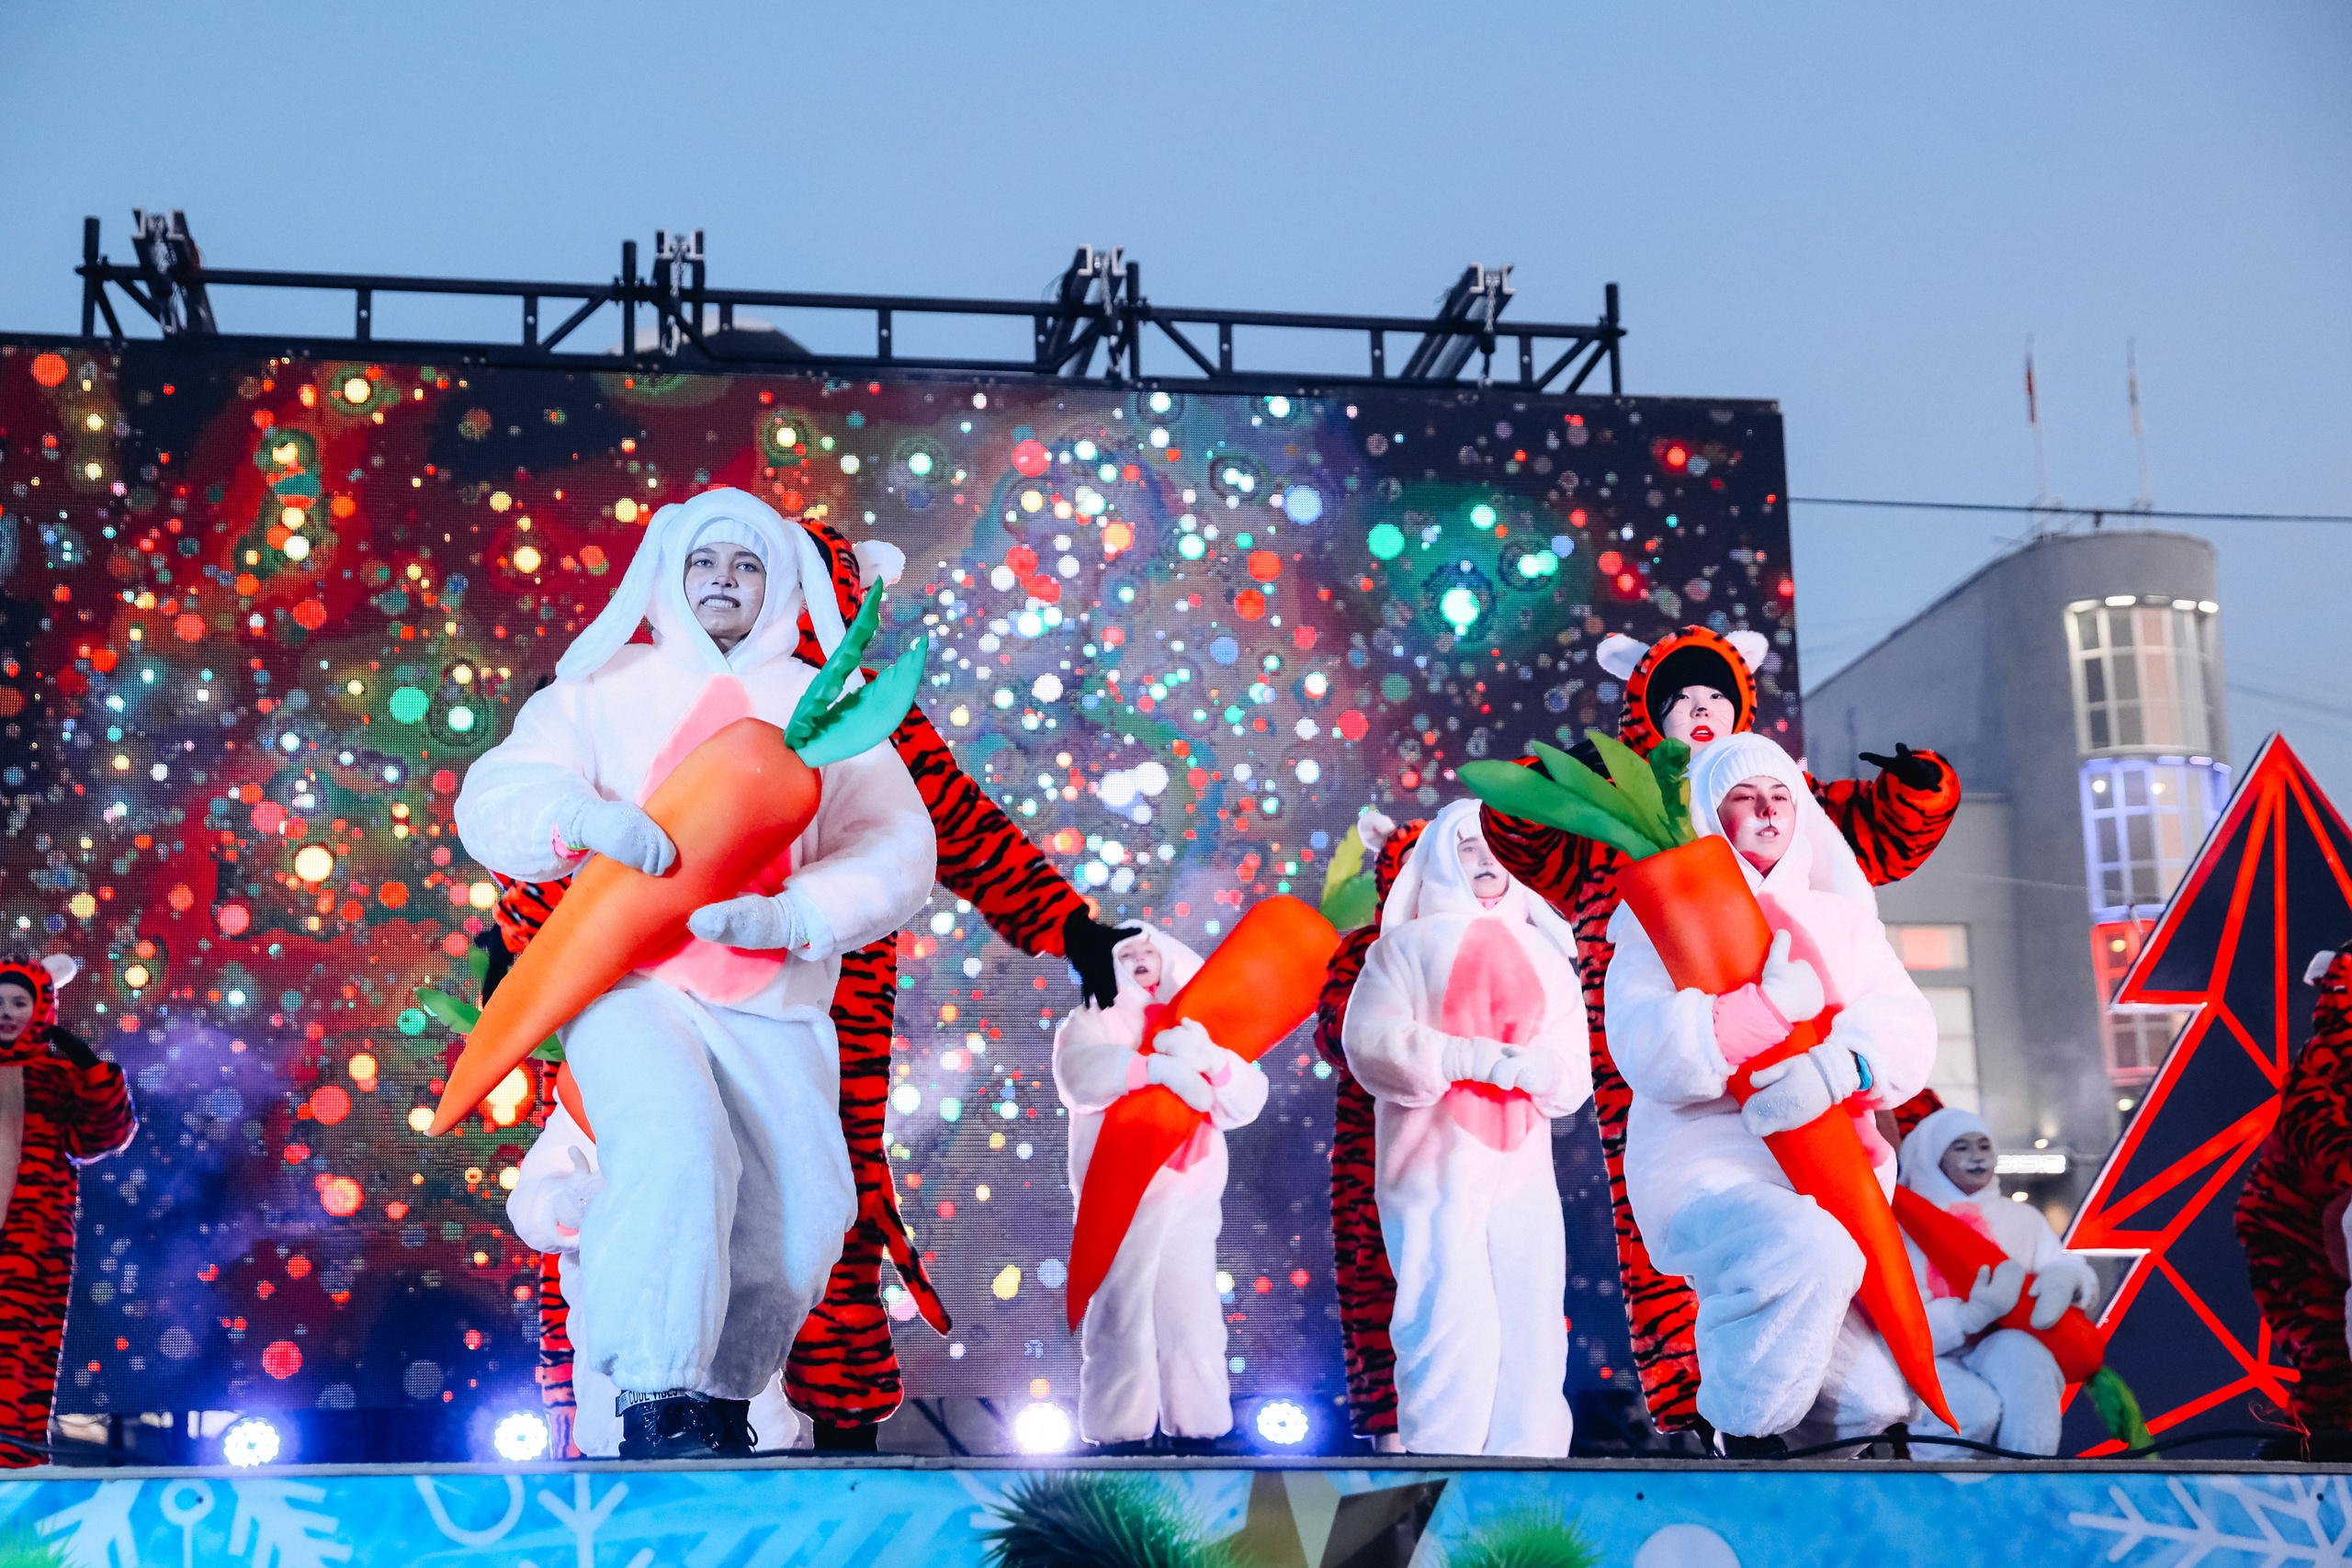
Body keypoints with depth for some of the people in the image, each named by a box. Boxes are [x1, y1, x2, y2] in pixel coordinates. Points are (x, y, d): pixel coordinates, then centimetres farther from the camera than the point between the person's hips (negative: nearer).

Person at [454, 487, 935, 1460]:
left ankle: (717, 1395, 17)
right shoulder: (605, 688, 12)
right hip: (629, 983, -2)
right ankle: (656, 1408, -21)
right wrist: (580, 813, -22)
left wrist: (790, 918, -17)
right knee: (672, 1144, -29)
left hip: (773, 1006, 2)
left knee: (800, 1216, -7)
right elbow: (493, 799, 2)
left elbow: (896, 849, 2)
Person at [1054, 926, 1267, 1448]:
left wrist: (1212, 1062, -18)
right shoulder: (1090, 1024, 6)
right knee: (1122, 1318, -7)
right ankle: (1116, 1434, -1)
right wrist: (1157, 1066, -29)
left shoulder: (1196, 1033, 17)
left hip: (1191, 1195, 4)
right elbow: (1081, 1074, -18)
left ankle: (1199, 1429, 10)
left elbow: (1245, 1102, 3)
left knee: (1193, 1318, 2)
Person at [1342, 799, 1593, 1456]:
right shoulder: (1407, 944, 8)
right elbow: (1368, 1041, -5)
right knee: (1450, 1331, -9)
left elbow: (1575, 1066, 14)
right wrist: (1472, 1057, -16)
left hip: (1523, 1169, 4)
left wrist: (1540, 1068, -10)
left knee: (1532, 1334, 1)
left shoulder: (1544, 953, 20)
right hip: (1435, 1170, -4)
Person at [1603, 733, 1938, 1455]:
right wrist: (1770, 1006, -26)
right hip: (1705, 1166, -6)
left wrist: (1841, 1063, -24)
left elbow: (1905, 1029, -1)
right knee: (1811, 1254, -37)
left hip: (1830, 1173, 6)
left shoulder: (1841, 919, 17)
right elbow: (1649, 1053, -15)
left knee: (1878, 1405, 0)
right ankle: (1741, 1448, -18)